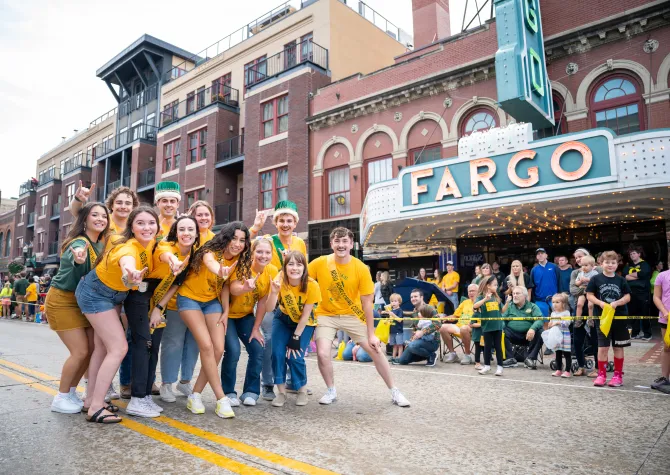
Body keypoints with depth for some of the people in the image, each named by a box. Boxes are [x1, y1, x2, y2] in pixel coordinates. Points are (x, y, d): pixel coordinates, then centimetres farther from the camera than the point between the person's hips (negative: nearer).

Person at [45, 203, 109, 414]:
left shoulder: (100, 243, 1)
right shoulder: (80, 243, -24)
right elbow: (76, 266, -48)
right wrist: (78, 261, -69)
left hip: (82, 301, 8)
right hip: (62, 301, -8)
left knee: (92, 348, 6)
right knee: (80, 351, -9)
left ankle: (71, 392, 23)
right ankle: (61, 398, 9)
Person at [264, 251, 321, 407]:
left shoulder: (312, 285, -30)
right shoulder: (280, 280, -25)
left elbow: (305, 315, -21)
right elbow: (269, 308, -32)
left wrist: (295, 338, -17)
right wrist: (274, 292, -49)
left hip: (304, 323, -2)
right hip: (283, 319, 2)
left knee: (295, 356, -13)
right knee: (277, 353, -12)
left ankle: (303, 391, 12)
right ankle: (281, 392, 8)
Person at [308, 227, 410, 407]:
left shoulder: (361, 268, -17)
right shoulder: (320, 263, -16)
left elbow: (367, 303, -12)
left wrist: (371, 334, -10)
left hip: (352, 315, 0)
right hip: (326, 315, 0)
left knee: (375, 349, -2)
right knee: (322, 354, -15)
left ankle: (394, 392, 16)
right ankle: (331, 391, 13)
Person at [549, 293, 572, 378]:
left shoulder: (566, 312, -8)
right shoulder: (553, 313, 11)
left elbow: (567, 323, -20)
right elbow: (551, 323, 17)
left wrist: (558, 323, -24)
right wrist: (550, 324, -4)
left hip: (564, 335, -6)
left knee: (567, 354, 0)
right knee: (558, 354, 12)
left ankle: (567, 371, 5)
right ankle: (559, 370, 20)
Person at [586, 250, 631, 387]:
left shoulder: (621, 280, 3)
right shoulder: (596, 279, -1)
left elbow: (627, 297, 2)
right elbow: (589, 295, 0)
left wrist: (616, 303, -16)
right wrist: (600, 303, -17)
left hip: (619, 317, 2)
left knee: (618, 347, 9)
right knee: (603, 347, 2)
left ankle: (618, 375, 20)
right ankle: (602, 374, 13)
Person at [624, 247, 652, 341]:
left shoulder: (645, 264, 2)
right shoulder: (628, 266, 15)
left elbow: (642, 274, -17)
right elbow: (624, 276, -1)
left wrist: (630, 275, -3)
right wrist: (637, 276, -11)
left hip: (643, 292, -4)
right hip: (632, 292, 4)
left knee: (645, 313, -1)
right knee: (633, 313, 7)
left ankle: (647, 334, 8)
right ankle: (635, 333, 16)